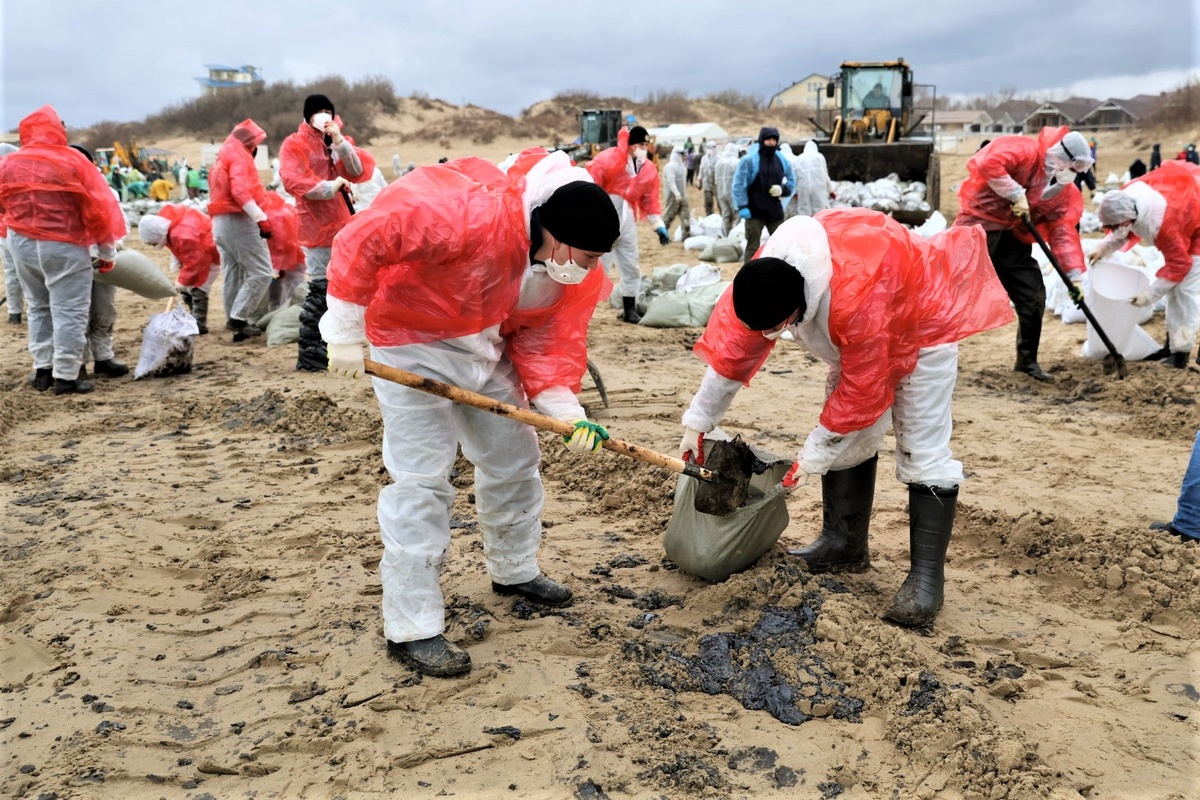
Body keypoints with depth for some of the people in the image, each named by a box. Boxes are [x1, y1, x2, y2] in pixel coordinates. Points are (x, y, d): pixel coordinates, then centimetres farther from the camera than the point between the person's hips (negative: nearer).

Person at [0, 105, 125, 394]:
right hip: (64, 246, -5)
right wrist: (107, 251, 1)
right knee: (69, 311, 1)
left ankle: (42, 369, 21)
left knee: (38, 306, 19)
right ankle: (66, 376, 3)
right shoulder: (73, 162, -9)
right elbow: (99, 207, -8)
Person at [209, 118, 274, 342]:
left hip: (220, 222, 10)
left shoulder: (223, 156, 23)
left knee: (233, 275, 13)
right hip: (238, 221, -10)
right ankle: (238, 318, -12)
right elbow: (240, 191, -22)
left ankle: (235, 321, 17)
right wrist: (261, 218, -27)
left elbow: (228, 190, 16)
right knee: (262, 272, -9)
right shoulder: (239, 155, -8)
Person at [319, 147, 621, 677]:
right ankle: (412, 628, 2)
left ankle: (514, 571, 39)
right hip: (414, 341, -7)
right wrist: (345, 330, -29)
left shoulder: (576, 272, -11)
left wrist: (565, 408, -22)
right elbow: (365, 237, -34)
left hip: (486, 346, 8)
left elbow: (547, 341, -6)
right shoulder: (472, 214, -35)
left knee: (515, 459, 15)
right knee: (422, 479, -10)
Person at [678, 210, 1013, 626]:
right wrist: (697, 420, -9)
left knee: (922, 452, -12)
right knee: (845, 436, 5)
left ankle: (926, 577, -8)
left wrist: (812, 455, -23)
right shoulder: (765, 276, -24)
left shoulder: (857, 301, -45)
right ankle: (845, 543, 18)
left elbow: (860, 392, -33)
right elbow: (731, 347, -14)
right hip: (855, 336, 7)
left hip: (921, 323, -7)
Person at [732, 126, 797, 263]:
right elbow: (739, 184, -9)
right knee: (753, 247, 1)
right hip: (754, 211, -4)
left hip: (775, 211, 5)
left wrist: (783, 189, -7)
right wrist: (742, 206, -15)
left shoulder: (782, 160, 7)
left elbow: (792, 181, 15)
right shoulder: (749, 159, -8)